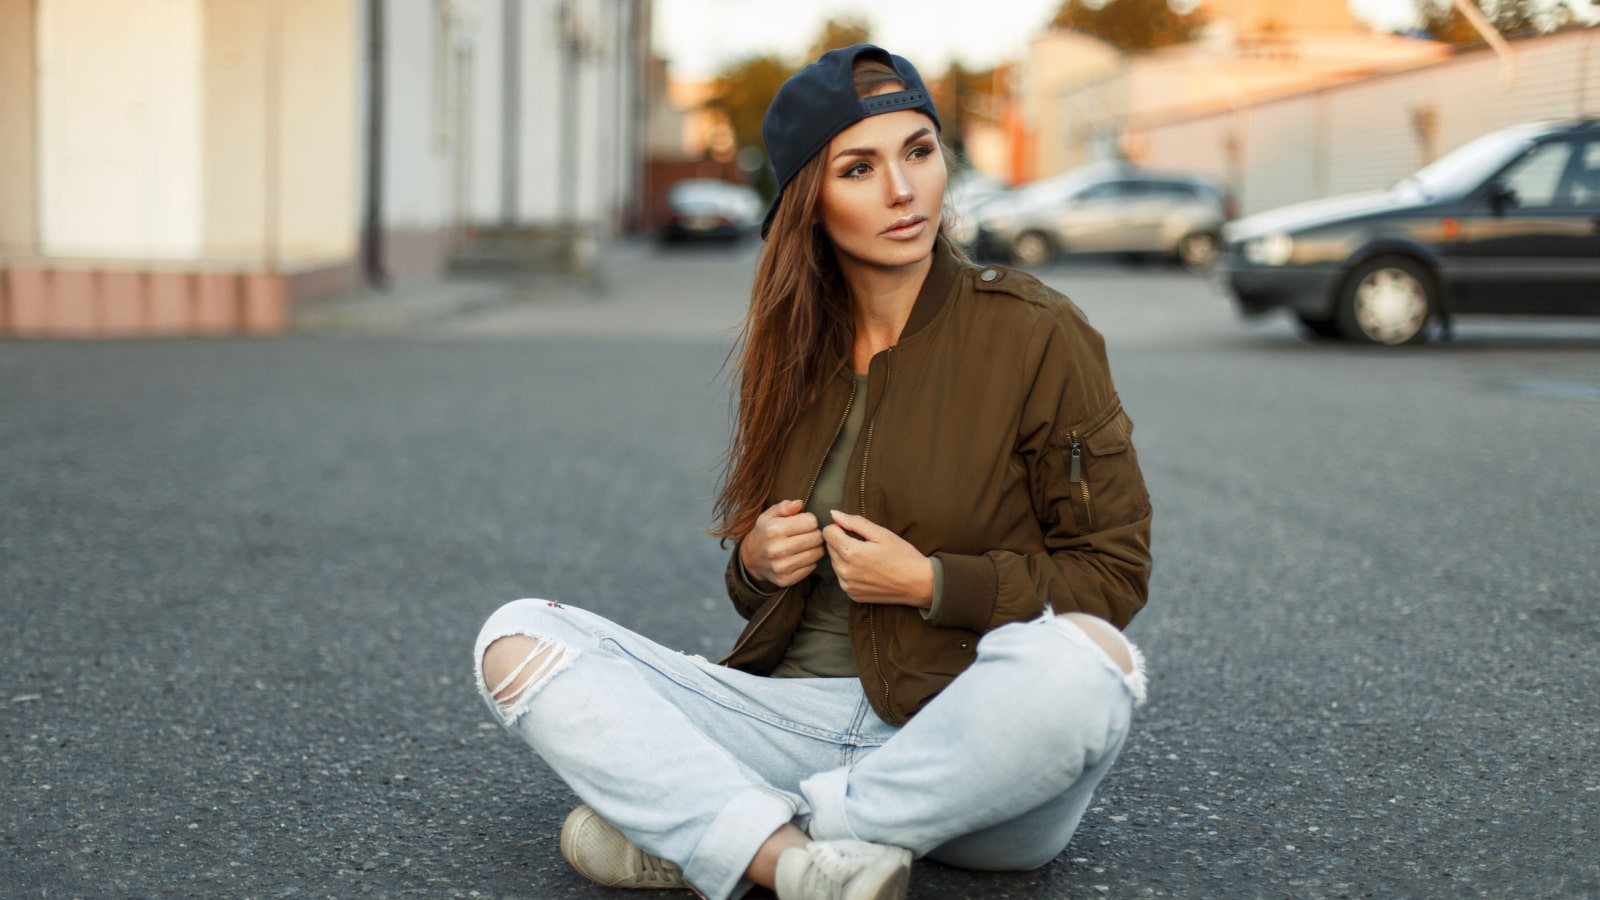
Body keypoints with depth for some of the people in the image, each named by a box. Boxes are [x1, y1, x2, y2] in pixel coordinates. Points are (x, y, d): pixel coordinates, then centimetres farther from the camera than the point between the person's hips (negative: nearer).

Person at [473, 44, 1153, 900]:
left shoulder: (1035, 336, -4)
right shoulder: (793, 351, 10)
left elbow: (1113, 571, -2)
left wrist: (931, 583, -14)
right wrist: (755, 564, -3)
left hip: (970, 735, -4)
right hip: (800, 715, 4)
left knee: (1082, 660, -39)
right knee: (517, 637, -10)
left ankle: (692, 828, -24)